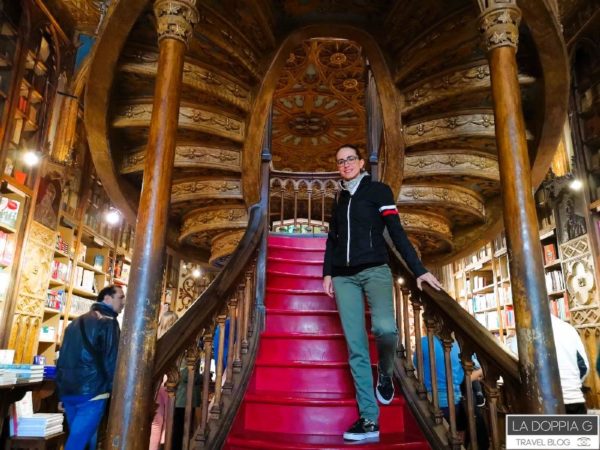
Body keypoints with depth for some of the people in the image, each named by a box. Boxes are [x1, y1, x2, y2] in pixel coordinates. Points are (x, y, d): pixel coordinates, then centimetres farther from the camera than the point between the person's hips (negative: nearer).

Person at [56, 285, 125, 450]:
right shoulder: (108, 321, -7)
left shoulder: (77, 321, 18)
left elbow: (63, 358, 19)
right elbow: (112, 361, -13)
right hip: (91, 392, -8)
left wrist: (62, 391, 23)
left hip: (68, 391, 8)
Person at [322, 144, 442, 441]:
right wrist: (327, 273, 11)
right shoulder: (339, 199, 18)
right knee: (356, 348, -3)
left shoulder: (379, 191, 4)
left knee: (385, 327, -30)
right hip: (344, 277, 4)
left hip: (374, 270, -4)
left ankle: (385, 374, 4)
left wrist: (418, 270, -8)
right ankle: (369, 420, 3)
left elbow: (397, 233, -2)